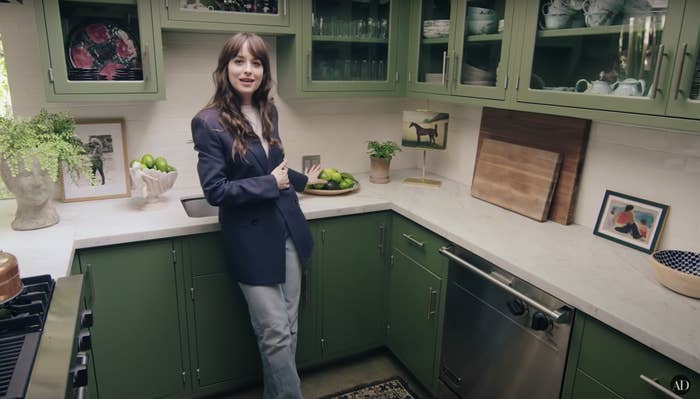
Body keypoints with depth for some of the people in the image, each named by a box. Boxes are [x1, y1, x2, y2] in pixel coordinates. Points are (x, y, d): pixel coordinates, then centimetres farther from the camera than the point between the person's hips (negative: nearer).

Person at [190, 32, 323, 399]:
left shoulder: (268, 111, 7)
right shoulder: (209, 122, -12)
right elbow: (215, 190, -16)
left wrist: (302, 180, 35)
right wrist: (271, 184, -14)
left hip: (288, 231, 6)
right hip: (252, 241, -6)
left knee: (288, 329, 14)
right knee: (275, 335, 0)